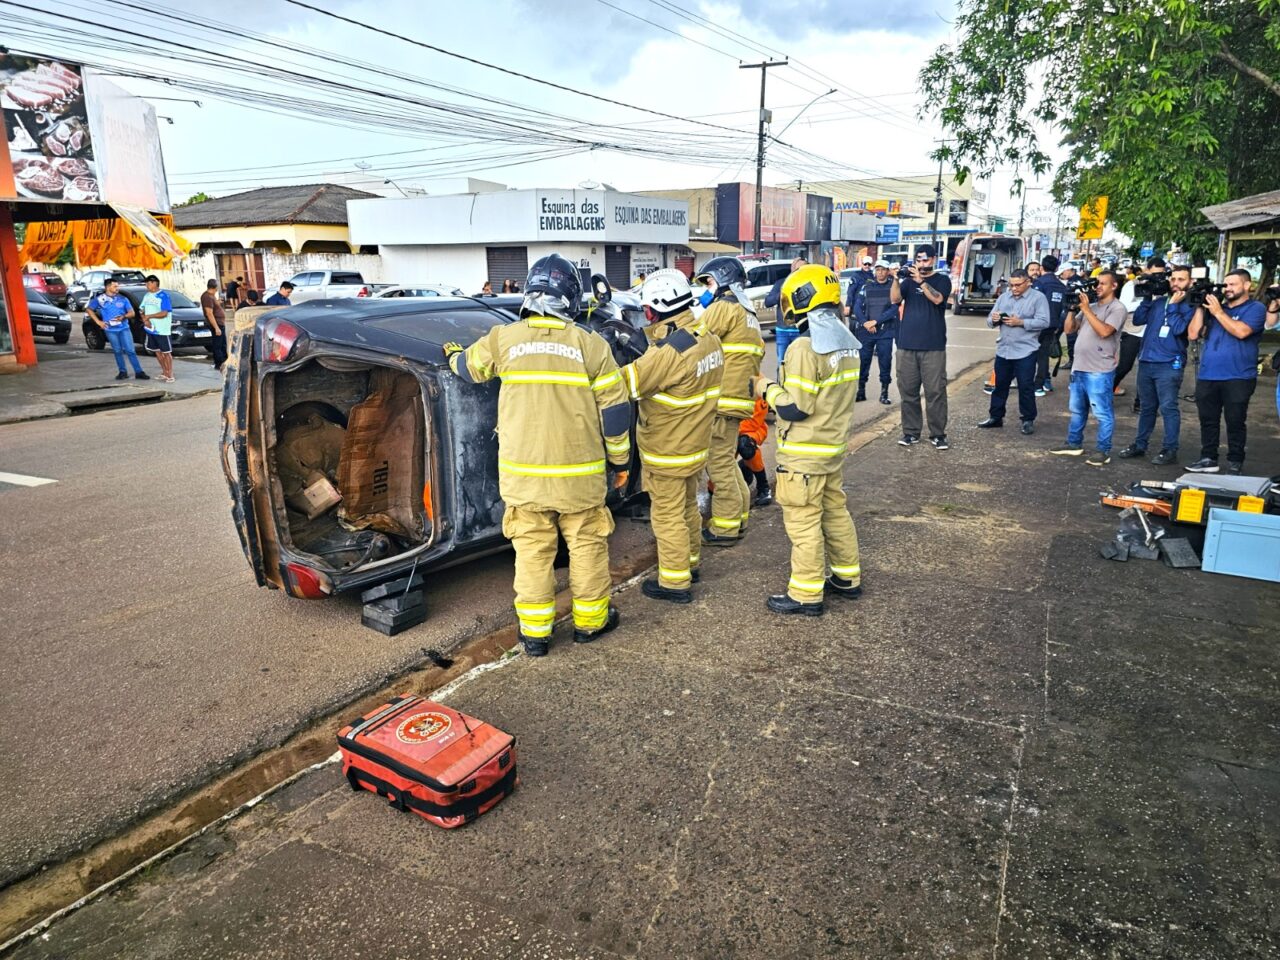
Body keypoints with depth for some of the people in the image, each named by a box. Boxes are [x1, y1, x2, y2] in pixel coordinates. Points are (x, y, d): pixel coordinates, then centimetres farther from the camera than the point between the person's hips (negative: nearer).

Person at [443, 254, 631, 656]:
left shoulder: (503, 339, -2)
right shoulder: (589, 344, -5)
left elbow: (469, 366, 18)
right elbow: (615, 408, -3)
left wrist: (453, 353, 42)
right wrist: (620, 460, 10)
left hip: (522, 472, 1)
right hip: (579, 474, -1)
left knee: (532, 550, 11)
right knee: (587, 545, 14)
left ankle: (534, 631, 19)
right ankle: (590, 620, 27)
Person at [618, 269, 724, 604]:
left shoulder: (670, 350, -29)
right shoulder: (708, 338, 0)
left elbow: (626, 382, -25)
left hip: (667, 450, -9)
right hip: (695, 442, 9)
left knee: (667, 515, 4)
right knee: (687, 505, 23)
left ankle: (674, 582, 14)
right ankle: (690, 562, 39)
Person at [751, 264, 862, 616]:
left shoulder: (805, 348, -23)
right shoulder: (847, 343, 5)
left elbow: (795, 408, -23)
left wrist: (768, 389, -7)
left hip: (804, 452, -9)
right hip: (834, 444, 9)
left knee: (803, 521, 0)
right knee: (835, 511, 20)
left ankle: (806, 594, 9)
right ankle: (847, 577, 32)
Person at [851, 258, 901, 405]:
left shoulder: (893, 287, 2)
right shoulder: (866, 287, 7)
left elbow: (894, 309, -8)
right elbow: (857, 307, 1)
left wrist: (875, 321, -14)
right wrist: (865, 323, -14)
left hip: (885, 331, -1)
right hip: (865, 330, 2)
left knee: (885, 361, -1)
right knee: (863, 360, 3)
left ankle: (884, 393, 6)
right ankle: (861, 390, 13)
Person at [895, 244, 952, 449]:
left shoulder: (942, 280, 7)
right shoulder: (909, 280, 13)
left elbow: (937, 298, -12)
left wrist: (921, 281, -23)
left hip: (933, 346, -2)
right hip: (907, 345, 2)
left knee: (936, 391, -3)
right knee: (908, 391, 4)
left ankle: (938, 434, 3)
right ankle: (911, 432, 12)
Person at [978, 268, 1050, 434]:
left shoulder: (1038, 297, -5)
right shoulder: (1003, 297, 11)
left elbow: (1044, 322, -14)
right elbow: (990, 320, 10)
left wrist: (1020, 322, -22)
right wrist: (993, 319, -13)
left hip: (1025, 351, -5)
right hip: (1003, 350, 5)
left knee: (1026, 387, 1)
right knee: (1000, 385, 13)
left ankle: (1028, 420, 12)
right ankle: (995, 417, 22)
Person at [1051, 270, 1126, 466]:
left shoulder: (1118, 308, -6)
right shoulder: (1090, 306, 16)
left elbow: (1104, 331, -22)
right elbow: (1069, 329, 15)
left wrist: (1086, 309, -16)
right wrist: (1073, 308, 1)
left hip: (1099, 371, -8)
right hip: (1079, 367, 8)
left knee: (1102, 413, -4)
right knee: (1077, 410, 17)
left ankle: (1103, 451, 2)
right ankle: (1074, 444, 27)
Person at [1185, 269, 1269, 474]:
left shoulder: (1255, 308, 0)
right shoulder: (1214, 306, 15)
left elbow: (1241, 331, -18)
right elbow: (1193, 334, 7)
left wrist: (1218, 312, -12)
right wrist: (1201, 307, 1)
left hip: (1238, 378, -5)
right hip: (1207, 376, 5)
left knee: (1235, 422, 1)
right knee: (1208, 420, 9)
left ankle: (1235, 463, 8)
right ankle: (1208, 459, 17)